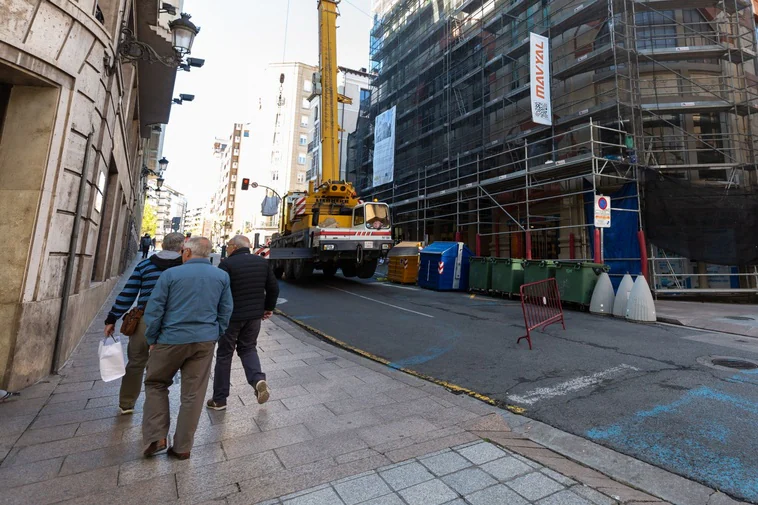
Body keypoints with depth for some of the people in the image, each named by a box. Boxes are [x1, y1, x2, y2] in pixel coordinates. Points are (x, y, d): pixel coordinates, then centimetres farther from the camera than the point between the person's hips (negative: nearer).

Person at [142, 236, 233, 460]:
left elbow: (153, 311, -5)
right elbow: (225, 312, 5)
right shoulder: (222, 276, 1)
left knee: (156, 384, 21)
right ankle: (182, 447, 22)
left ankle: (156, 438, 17)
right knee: (193, 394, 10)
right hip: (205, 342, 2)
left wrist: (152, 340, 8)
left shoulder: (171, 274, -7)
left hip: (172, 340, -2)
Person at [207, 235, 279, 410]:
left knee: (224, 355, 11)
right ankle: (258, 379, -2)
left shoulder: (227, 264, -13)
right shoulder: (263, 262, 3)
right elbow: (273, 288, 5)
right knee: (248, 348, 22)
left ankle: (219, 399, 22)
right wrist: (269, 307, 17)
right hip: (254, 315, 4)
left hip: (231, 316, -4)